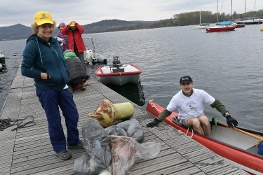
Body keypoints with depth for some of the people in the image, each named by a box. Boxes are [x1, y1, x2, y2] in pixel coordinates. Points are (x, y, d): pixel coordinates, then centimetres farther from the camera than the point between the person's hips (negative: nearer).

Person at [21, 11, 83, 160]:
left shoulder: (55, 42, 4)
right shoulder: (32, 45, -13)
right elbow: (25, 70, -13)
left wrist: (66, 76, 3)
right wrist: (46, 76, -17)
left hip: (62, 87, 6)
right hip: (46, 90, -6)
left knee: (73, 115, 12)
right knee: (54, 120, 7)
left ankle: (73, 141, 34)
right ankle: (60, 148, 27)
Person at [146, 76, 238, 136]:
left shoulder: (200, 93, -10)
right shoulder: (177, 98, -9)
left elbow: (216, 103, -6)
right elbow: (167, 111, -2)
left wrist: (228, 116, -14)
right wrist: (156, 120, -17)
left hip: (200, 117, 1)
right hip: (185, 120, -1)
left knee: (204, 119, -34)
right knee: (195, 121, -35)